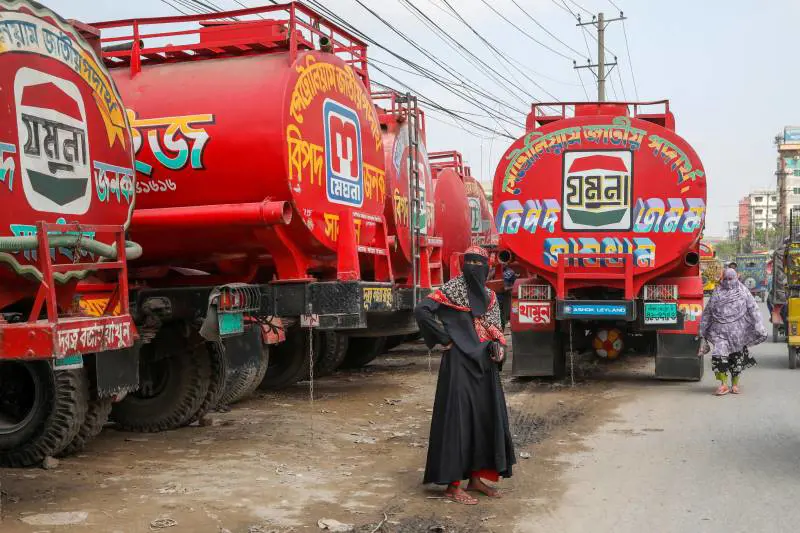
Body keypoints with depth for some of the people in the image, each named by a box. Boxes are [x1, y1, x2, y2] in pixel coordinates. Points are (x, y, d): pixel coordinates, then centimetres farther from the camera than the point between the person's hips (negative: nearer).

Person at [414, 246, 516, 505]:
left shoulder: (489, 295, 14)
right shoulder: (453, 288, -6)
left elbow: (496, 330, 17)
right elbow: (421, 310, -16)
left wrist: (498, 349, -4)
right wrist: (444, 338, -12)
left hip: (484, 366, 7)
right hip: (459, 363, -7)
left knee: (485, 417, 10)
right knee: (458, 418, -6)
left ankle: (475, 478, 22)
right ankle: (452, 485, 1)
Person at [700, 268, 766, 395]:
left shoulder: (743, 292, 4)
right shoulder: (717, 293, 8)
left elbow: (753, 309, -1)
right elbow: (707, 312, 13)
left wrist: (759, 327, -9)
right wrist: (703, 329, 13)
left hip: (737, 331, 0)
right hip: (720, 330, 1)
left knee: (737, 356, 8)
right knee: (719, 355, -14)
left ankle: (735, 384, 23)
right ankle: (723, 384, -6)